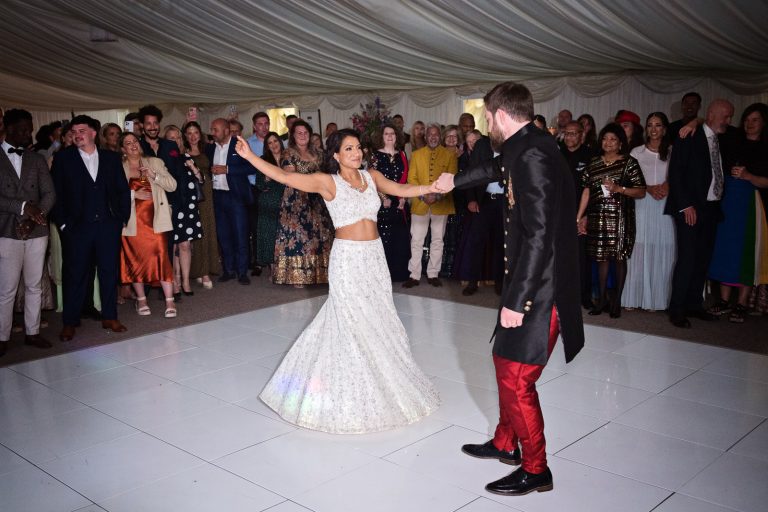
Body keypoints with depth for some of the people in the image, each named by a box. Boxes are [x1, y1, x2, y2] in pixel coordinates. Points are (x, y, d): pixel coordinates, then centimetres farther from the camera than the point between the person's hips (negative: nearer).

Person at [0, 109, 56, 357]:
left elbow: (50, 194, 4)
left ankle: (32, 332, 19)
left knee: (34, 286, 9)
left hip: (36, 232, 4)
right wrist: (23, 206, -18)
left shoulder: (37, 159, 11)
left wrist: (33, 219, -10)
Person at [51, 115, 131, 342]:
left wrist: (123, 217, 2)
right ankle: (70, 322, 14)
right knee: (75, 274, 4)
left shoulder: (111, 158, 8)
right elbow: (56, 192, 0)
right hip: (76, 227, -2)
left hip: (108, 226, 2)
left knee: (110, 271, 8)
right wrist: (62, 222, -7)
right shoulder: (63, 158, 3)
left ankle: (109, 317, 20)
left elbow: (123, 189, 9)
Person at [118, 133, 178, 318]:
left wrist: (154, 175, -9)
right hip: (132, 221, 0)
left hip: (154, 219, 0)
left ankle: (169, 301, -5)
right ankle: (141, 299, 19)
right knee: (135, 259, 5)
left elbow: (172, 185, 3)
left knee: (161, 257, -8)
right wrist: (134, 194, -11)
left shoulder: (155, 163, 11)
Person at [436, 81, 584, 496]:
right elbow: (499, 170, 34)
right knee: (505, 365, 21)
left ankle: (535, 470, 16)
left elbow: (539, 235, -26)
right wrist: (456, 181, 51)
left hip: (538, 290, -10)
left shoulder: (532, 155, -21)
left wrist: (516, 301, -23)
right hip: (529, 285, 10)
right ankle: (505, 443, 39)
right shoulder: (525, 149, 10)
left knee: (515, 379, -1)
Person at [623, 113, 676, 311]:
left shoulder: (672, 152, 9)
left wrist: (668, 185, -11)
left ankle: (655, 299, 4)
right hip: (642, 205, 0)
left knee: (661, 251, -2)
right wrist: (649, 188, -11)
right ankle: (635, 297, 0)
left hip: (665, 206, 0)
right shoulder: (636, 152, 9)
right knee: (639, 250, -4)